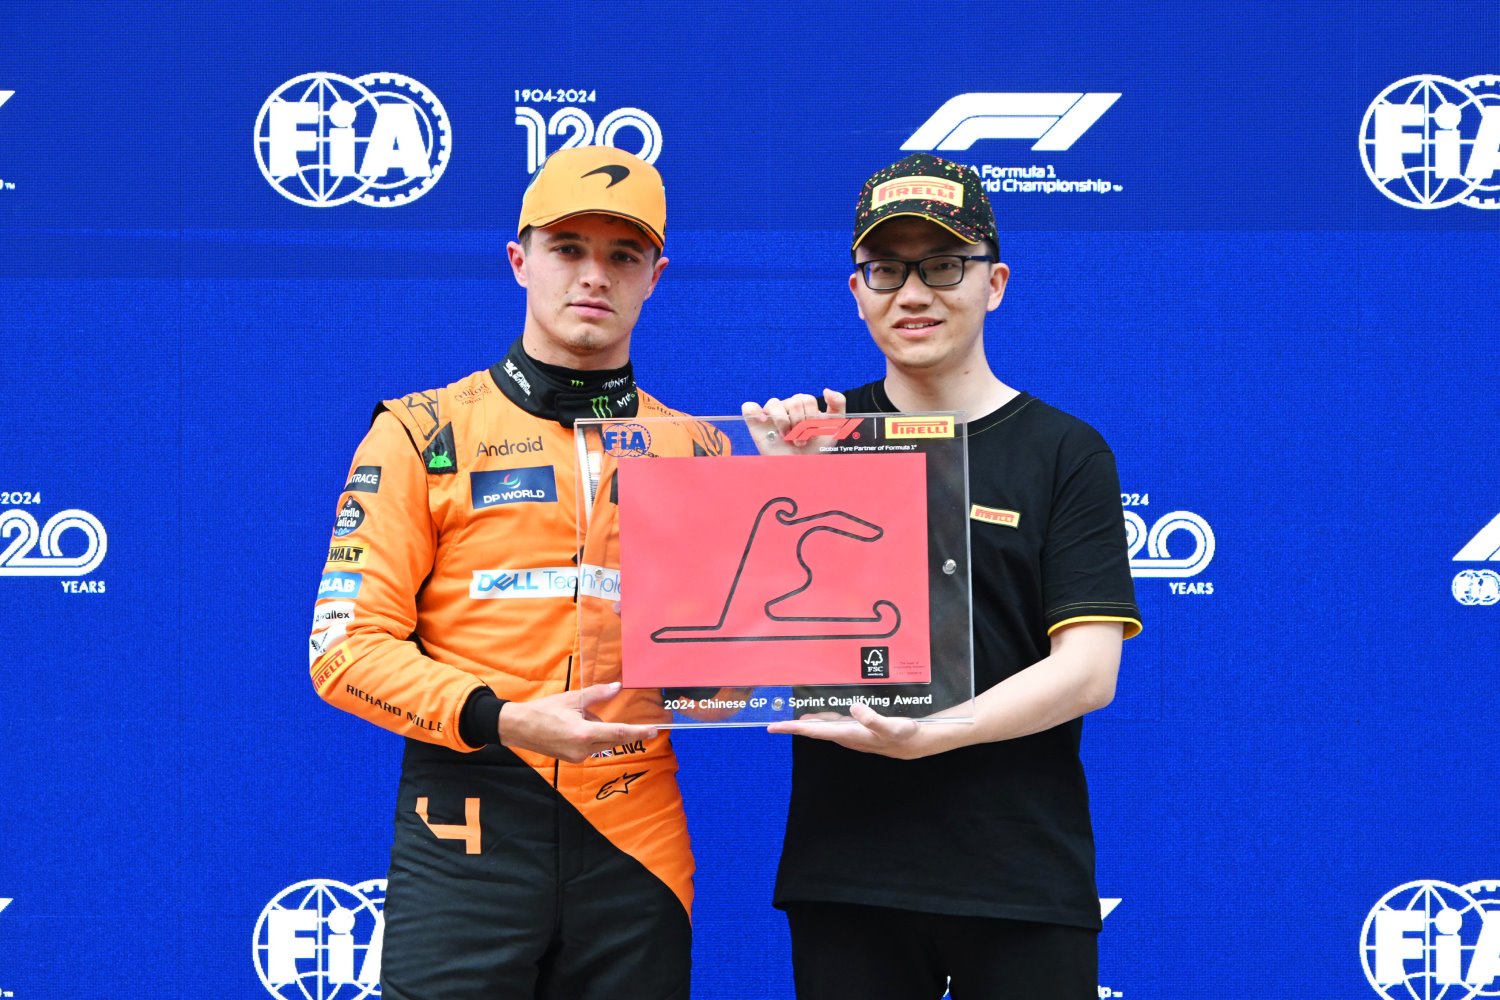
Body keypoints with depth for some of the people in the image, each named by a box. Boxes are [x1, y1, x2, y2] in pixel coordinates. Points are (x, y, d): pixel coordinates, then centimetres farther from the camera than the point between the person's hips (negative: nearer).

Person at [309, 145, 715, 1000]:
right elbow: (348, 647, -4)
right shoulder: (426, 433, 2)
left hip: (635, 842, 3)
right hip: (468, 835, -2)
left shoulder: (696, 451, 12)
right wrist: (504, 719, -17)